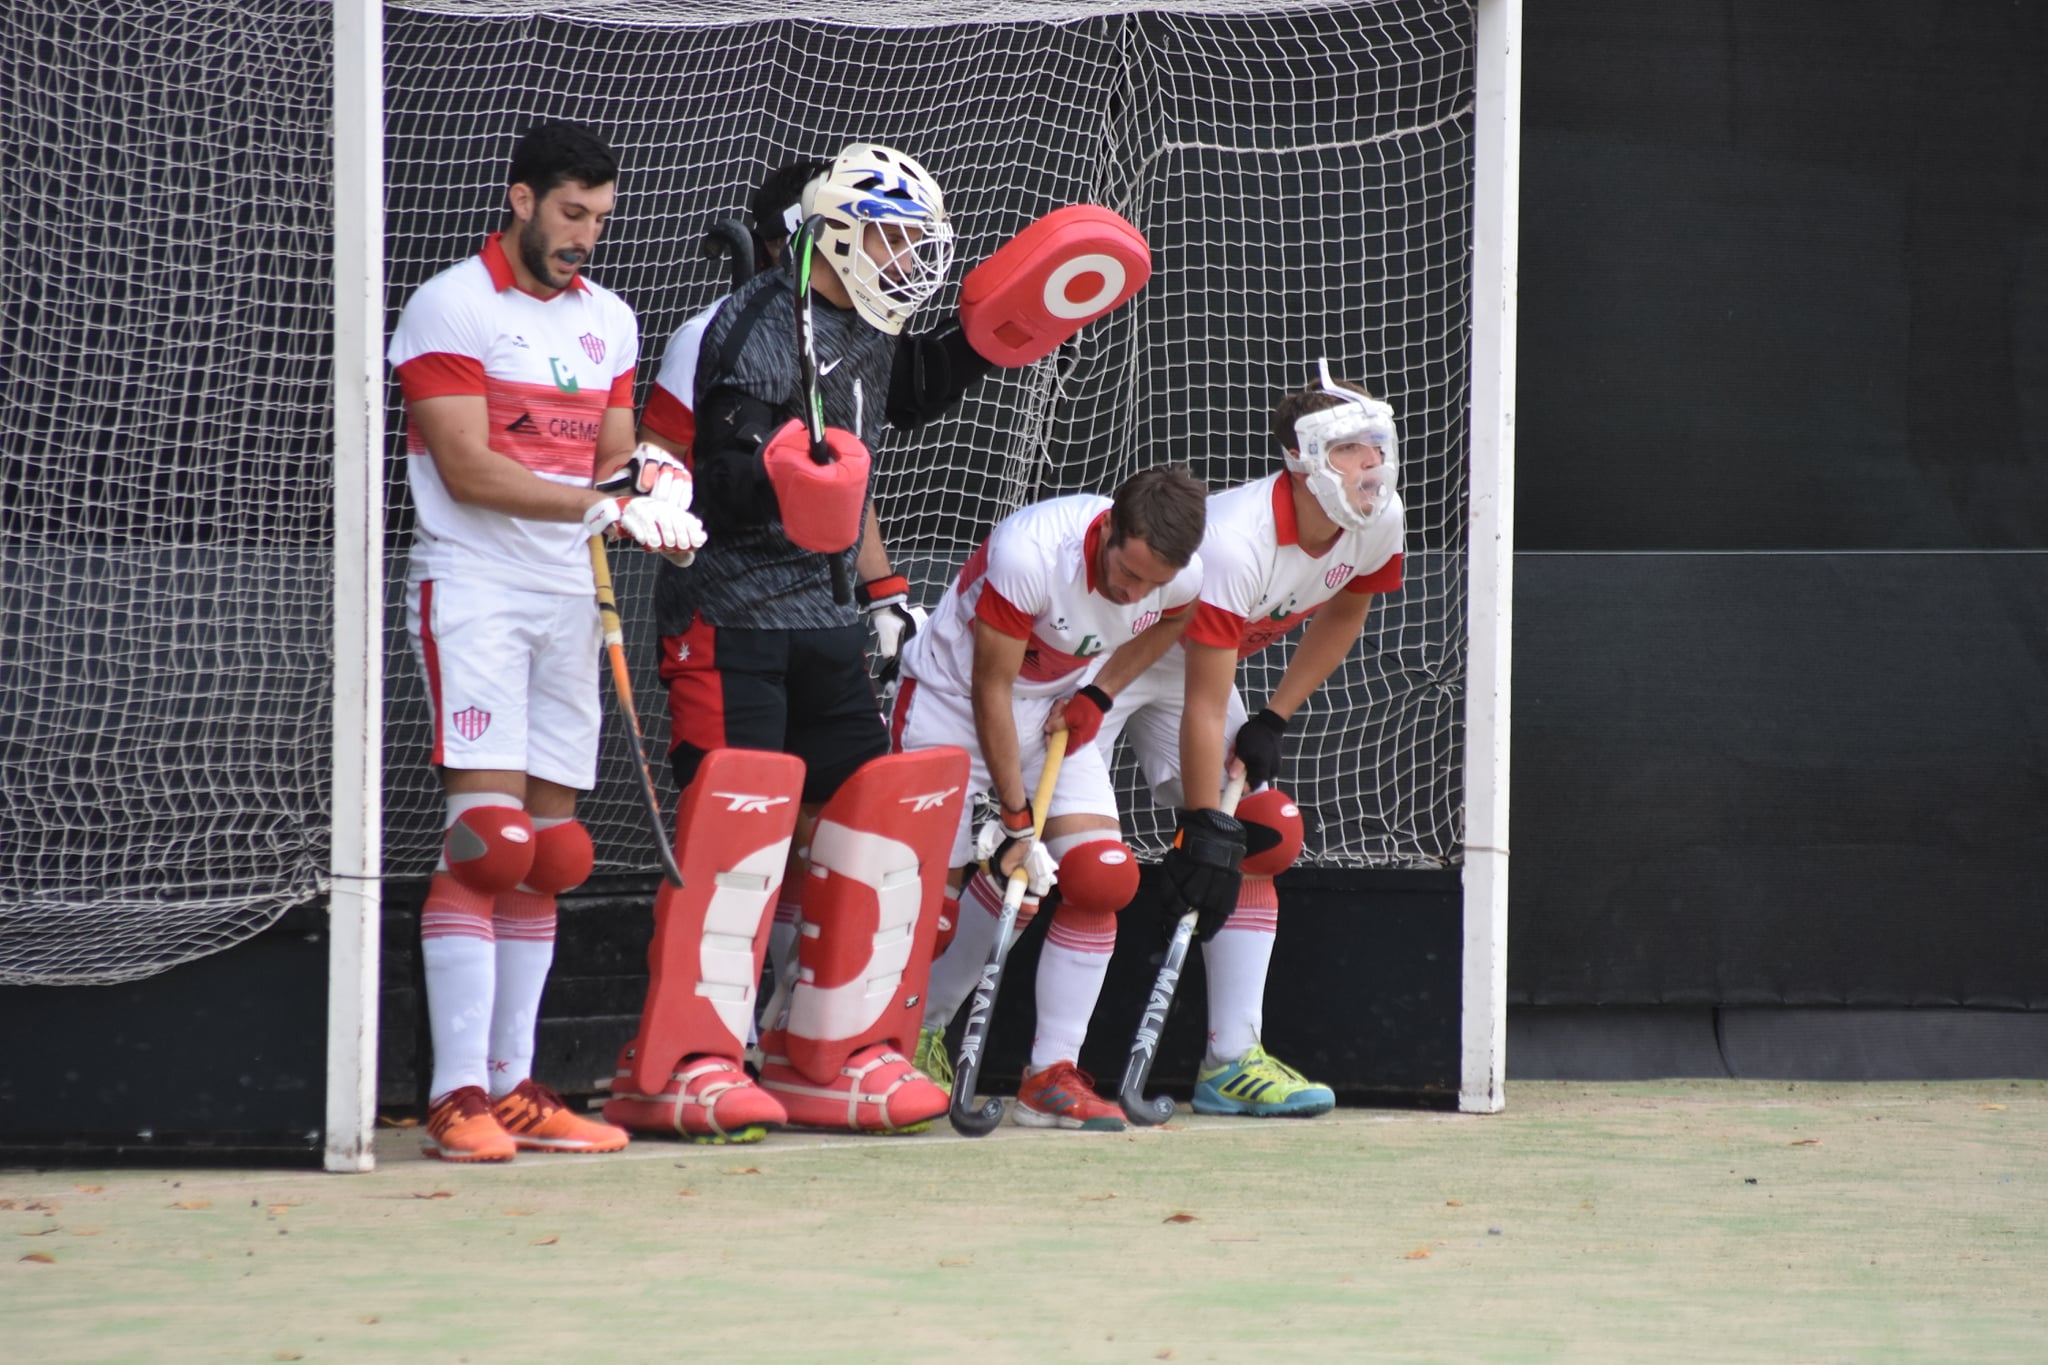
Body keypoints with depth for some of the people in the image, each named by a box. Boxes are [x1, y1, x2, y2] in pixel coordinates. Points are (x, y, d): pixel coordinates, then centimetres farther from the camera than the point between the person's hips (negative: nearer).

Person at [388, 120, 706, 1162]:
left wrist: (656, 508, -5)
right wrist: (600, 506, -24)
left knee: (550, 850, 6)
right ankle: (457, 1095, -18)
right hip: (473, 587, -7)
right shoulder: (452, 307, -6)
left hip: (570, 597, 7)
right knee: (488, 833, -16)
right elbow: (468, 469, -15)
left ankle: (511, 1087, 10)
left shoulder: (609, 322, 16)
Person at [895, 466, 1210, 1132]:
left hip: (1057, 709, 5)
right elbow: (991, 688, -24)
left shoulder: (1183, 576, -19)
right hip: (952, 698, -4)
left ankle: (1050, 1076, -6)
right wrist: (1015, 818, -21)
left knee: (1100, 878, -12)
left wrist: (1099, 694, -5)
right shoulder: (1027, 552, -35)